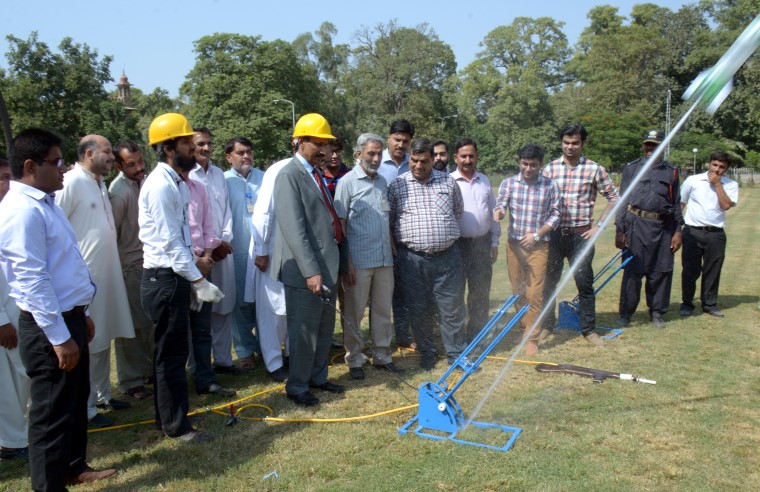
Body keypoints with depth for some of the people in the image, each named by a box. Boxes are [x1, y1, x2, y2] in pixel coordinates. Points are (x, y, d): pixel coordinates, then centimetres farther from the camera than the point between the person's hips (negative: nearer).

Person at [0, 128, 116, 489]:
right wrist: (59, 337, -22)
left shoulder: (44, 202, 12)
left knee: (76, 402, 22)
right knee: (52, 412, 5)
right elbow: (32, 281, -24)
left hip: (68, 318, 10)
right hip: (47, 328, -10)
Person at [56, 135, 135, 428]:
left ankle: (102, 394, 30)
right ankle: (85, 409, 12)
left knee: (104, 338, 16)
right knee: (86, 343, 0)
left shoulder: (100, 184, 13)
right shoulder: (71, 183, -14)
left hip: (106, 275, 8)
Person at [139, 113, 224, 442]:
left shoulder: (176, 182, 13)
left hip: (175, 277, 10)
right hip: (164, 278, -10)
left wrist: (192, 278, 14)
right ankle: (176, 426, 12)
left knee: (171, 352, 17)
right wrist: (199, 281, -17)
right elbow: (170, 242, -20)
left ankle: (168, 416, 30)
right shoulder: (161, 185, -17)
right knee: (172, 353, 0)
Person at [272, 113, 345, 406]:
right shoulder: (289, 175, -13)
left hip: (327, 266, 9)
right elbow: (294, 229, -21)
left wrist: (327, 266, 17)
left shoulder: (316, 174, 14)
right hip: (305, 270, -8)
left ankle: (318, 377, 34)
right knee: (303, 331, 3)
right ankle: (297, 386, 19)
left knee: (325, 329, 18)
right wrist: (310, 271, -26)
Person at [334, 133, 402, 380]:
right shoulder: (347, 182, -6)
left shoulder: (382, 181, 11)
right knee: (354, 312, 4)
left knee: (383, 309, 12)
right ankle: (354, 360, 18)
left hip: (384, 258, 6)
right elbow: (340, 224, -9)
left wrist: (392, 249, 13)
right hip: (359, 260, -5)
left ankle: (382, 356, 25)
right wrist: (346, 262, -13)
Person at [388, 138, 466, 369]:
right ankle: (427, 352, 25)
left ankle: (457, 353, 20)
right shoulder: (396, 186, 2)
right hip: (413, 259, -1)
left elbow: (458, 212, 20)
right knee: (419, 309, 8)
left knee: (453, 307, 6)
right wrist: (404, 240, 6)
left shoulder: (448, 182, 7)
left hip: (448, 256, 1)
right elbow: (388, 220, 8)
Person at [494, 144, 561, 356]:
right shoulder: (509, 183, 2)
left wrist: (536, 235, -12)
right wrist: (498, 212, -33)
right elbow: (501, 204, -8)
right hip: (514, 244, 2)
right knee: (517, 291, 12)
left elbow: (555, 215, 0)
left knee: (534, 294, -4)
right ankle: (524, 326, 31)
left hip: (538, 246, -2)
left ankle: (532, 338, 6)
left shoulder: (550, 186, -2)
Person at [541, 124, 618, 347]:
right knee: (549, 281, 9)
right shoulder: (550, 168, 4)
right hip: (554, 234, 2)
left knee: (585, 283, 4)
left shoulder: (594, 169, -1)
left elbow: (613, 198, 4)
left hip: (581, 235, -2)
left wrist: (599, 226, -2)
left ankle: (589, 329, 17)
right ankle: (547, 325, 23)